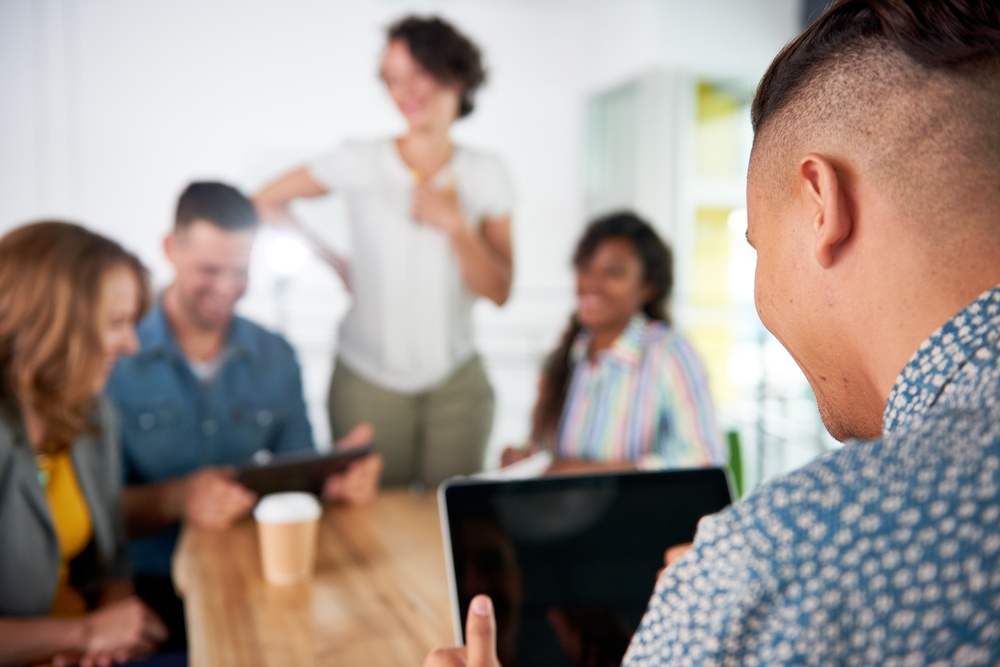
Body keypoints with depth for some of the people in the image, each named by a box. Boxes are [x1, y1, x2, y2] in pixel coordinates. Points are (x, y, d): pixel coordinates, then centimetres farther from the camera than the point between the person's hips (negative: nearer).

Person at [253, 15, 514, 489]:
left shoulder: (485, 174, 2)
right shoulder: (360, 163, -3)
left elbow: (497, 291, -2)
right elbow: (264, 203, 6)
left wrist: (454, 224, -15)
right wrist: (335, 263, 2)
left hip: (456, 383, 2)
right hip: (368, 382, -1)